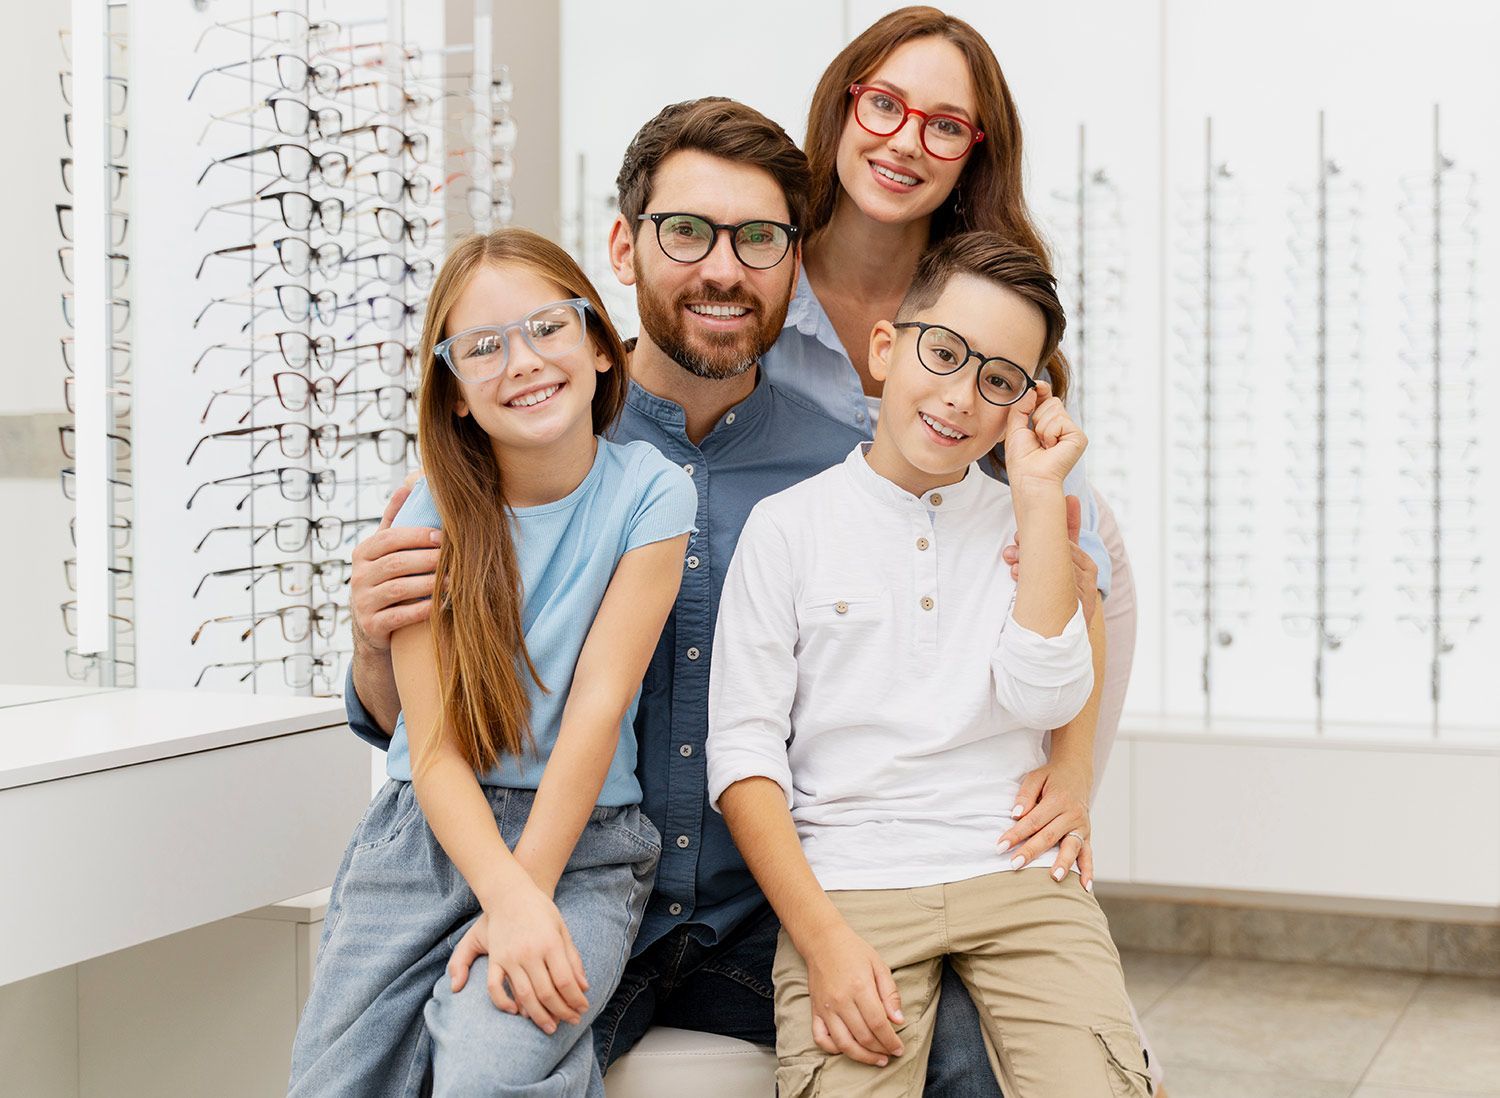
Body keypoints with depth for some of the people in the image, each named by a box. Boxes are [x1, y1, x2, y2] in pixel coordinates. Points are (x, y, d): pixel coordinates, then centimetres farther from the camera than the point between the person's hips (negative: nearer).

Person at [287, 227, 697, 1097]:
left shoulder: (650, 494, -7)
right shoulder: (434, 518, -3)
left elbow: (599, 703, -12)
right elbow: (435, 748, -9)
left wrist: (526, 899, -19)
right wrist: (507, 892, -26)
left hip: (583, 840, -2)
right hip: (430, 830, 3)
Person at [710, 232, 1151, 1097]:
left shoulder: (1025, 525, 13)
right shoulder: (789, 524, 6)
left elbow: (1046, 700, -4)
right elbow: (742, 751, -1)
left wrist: (1040, 494, -2)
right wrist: (824, 939, -12)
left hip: (1018, 873, 2)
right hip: (847, 879, -1)